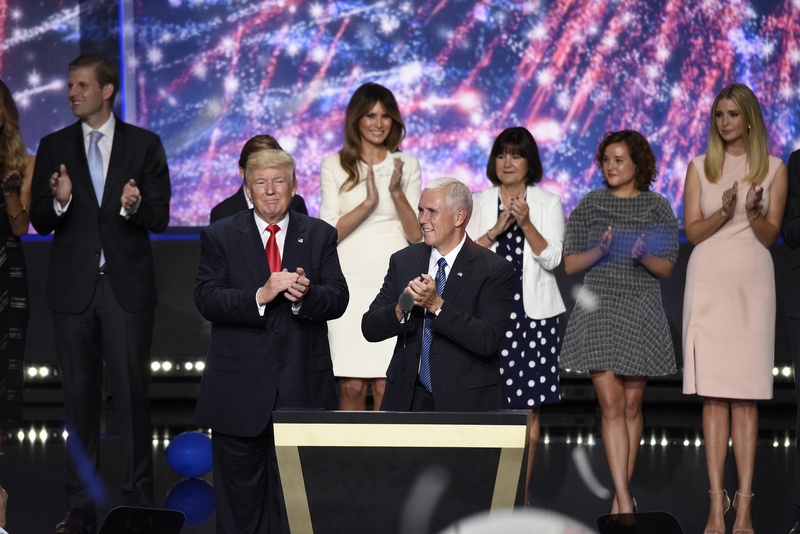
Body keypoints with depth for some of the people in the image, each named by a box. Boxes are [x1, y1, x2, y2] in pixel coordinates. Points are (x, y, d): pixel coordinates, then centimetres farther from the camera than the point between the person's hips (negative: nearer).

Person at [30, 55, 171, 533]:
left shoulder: (145, 145, 3)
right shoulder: (54, 147, 8)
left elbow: (160, 217, 0)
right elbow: (40, 221, 4)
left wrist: (134, 206, -22)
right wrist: (59, 201, -18)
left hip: (127, 286, -2)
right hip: (74, 287, 2)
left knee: (133, 391, -3)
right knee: (79, 395, 5)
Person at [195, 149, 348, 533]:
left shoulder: (320, 235, 9)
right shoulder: (219, 237, 3)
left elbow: (338, 299, 0)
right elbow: (207, 300, -8)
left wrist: (306, 295, -22)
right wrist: (260, 296, -23)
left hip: (302, 389, 1)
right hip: (240, 392, -1)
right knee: (238, 502, 5)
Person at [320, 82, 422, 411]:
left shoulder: (407, 166, 10)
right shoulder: (334, 166, 7)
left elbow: (416, 235, 5)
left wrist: (396, 192, -11)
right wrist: (368, 203, -16)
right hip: (349, 286, -1)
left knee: (386, 388, -3)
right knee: (351, 387, -2)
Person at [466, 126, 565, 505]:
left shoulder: (548, 203, 7)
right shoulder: (479, 203, 10)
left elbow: (551, 258, -2)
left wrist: (526, 223, -15)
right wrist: (497, 228, -13)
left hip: (534, 313, 0)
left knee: (529, 408, -1)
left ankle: (521, 495, 5)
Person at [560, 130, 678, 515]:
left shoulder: (658, 208, 4)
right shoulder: (589, 205, 4)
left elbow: (667, 268, 4)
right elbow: (570, 264, 3)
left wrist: (644, 256, -17)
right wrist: (599, 250, -16)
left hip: (641, 310, 1)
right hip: (598, 308, -1)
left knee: (632, 404, 5)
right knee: (611, 403, -9)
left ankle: (620, 494, 15)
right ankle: (625, 502, -13)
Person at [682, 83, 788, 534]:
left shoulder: (774, 169, 8)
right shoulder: (700, 167, 10)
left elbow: (770, 236, 4)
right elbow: (692, 231, 4)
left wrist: (754, 213, -17)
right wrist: (723, 212, -15)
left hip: (752, 282, -1)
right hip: (708, 282, 1)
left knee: (746, 397, -5)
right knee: (713, 397, -4)